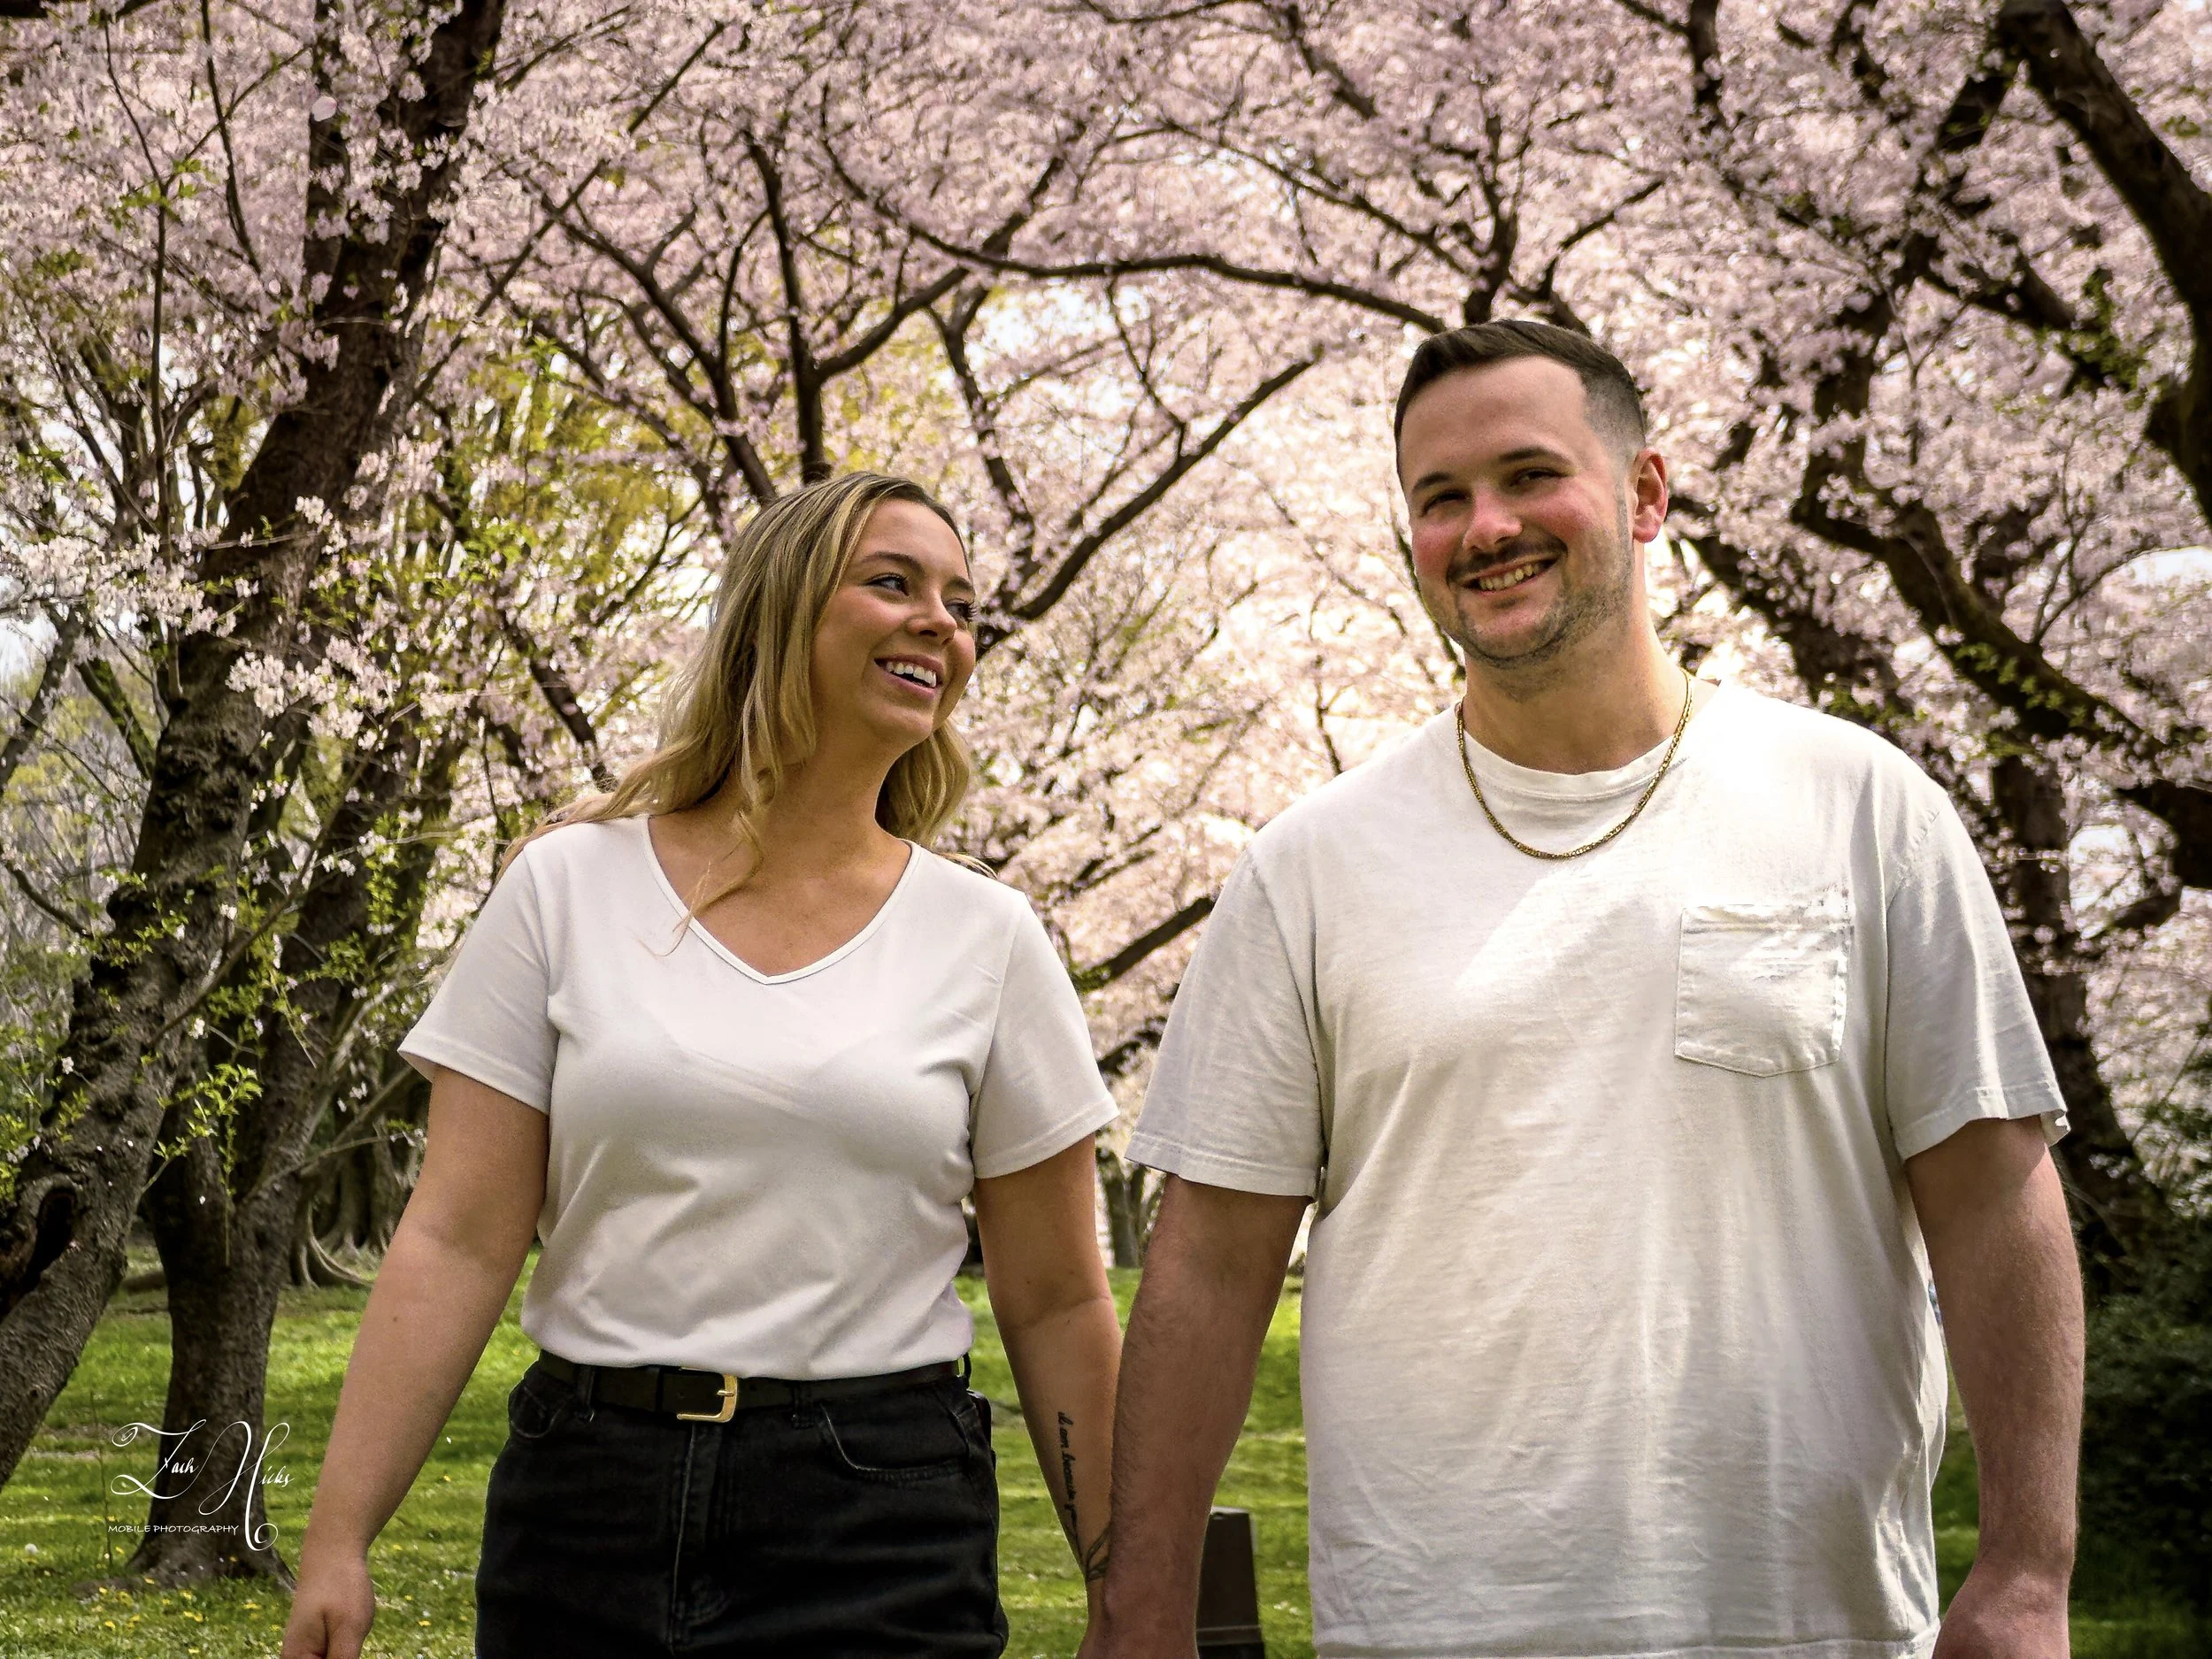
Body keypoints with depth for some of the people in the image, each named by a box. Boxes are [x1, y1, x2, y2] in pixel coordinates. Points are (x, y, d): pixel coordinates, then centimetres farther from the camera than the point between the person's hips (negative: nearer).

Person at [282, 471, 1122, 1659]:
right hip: (587, 1507, 0)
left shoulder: (985, 939, 3)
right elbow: (456, 1245, -1)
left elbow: (1057, 1304, 6)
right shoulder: (568, 890, 2)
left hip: (882, 1524, 0)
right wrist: (337, 1541, -8)